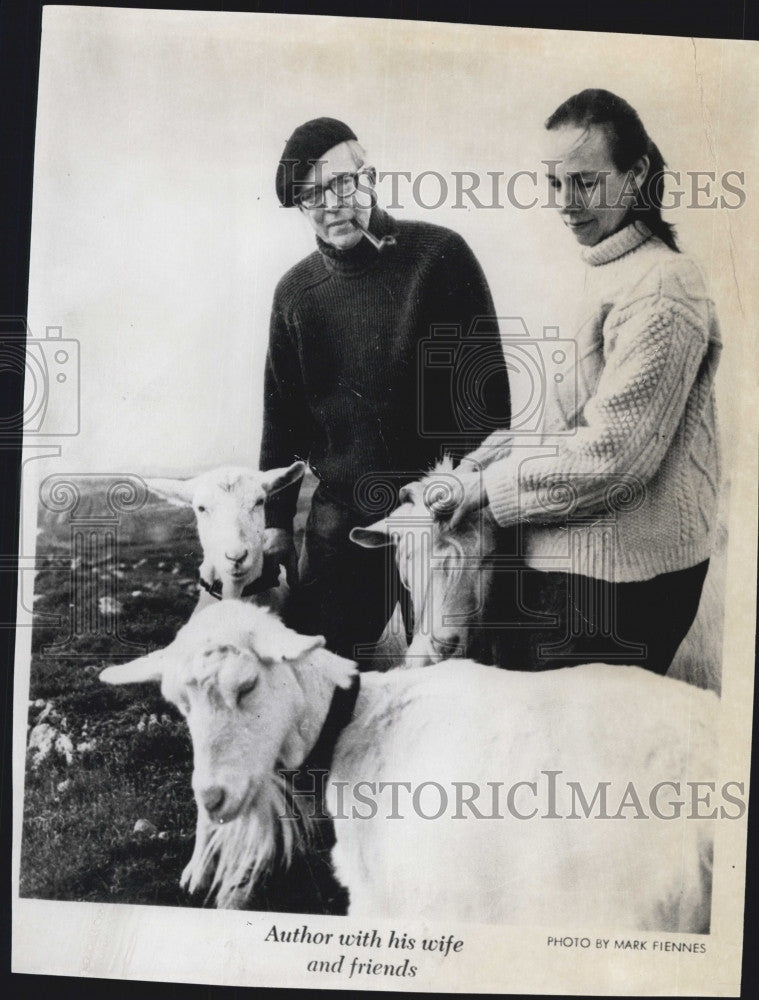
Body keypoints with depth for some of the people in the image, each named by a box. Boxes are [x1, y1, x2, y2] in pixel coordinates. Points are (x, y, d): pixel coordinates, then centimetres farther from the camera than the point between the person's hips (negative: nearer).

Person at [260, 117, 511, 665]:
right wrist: (277, 520, 12)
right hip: (342, 517, 3)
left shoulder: (439, 254, -5)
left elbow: (486, 383, -6)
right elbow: (283, 415, 12)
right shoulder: (296, 292, 6)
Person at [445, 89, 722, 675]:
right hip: (576, 559, 9)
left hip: (617, 578, -9)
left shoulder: (661, 286, -16)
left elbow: (611, 455, -23)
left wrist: (486, 487, -14)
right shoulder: (610, 273, 15)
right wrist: (491, 460, 8)